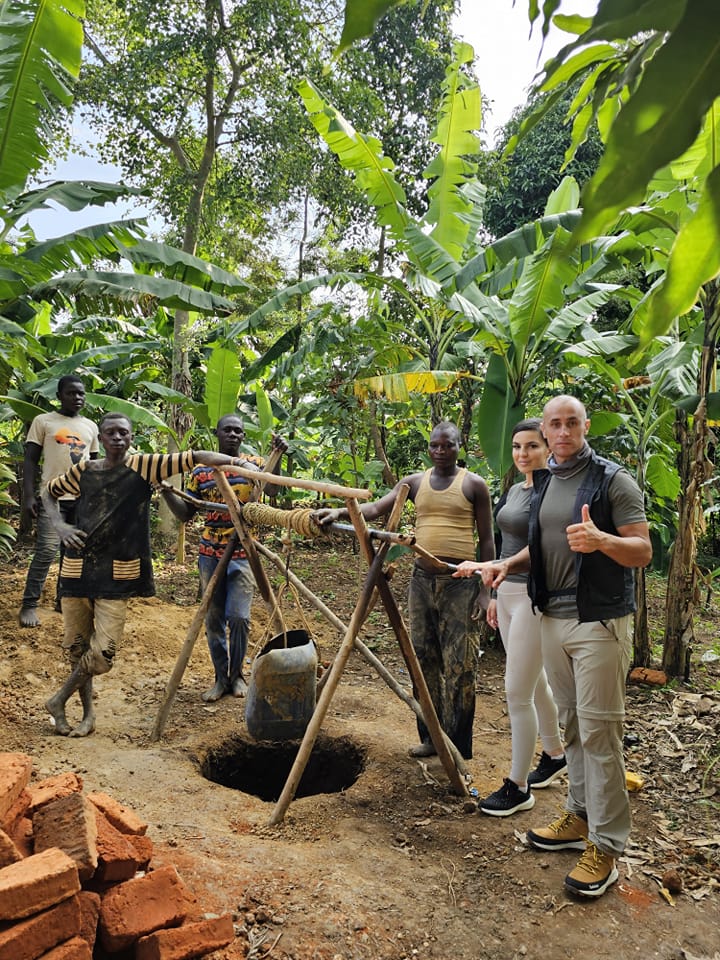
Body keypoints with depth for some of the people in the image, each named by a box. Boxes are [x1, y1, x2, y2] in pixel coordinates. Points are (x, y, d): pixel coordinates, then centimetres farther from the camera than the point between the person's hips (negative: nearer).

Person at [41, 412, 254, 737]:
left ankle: (58, 701, 19)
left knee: (103, 653, -7)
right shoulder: (84, 471, 4)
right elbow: (49, 493, 22)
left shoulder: (143, 466, -4)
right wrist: (59, 525, 3)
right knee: (77, 646, 10)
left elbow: (194, 457, -13)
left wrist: (237, 461, -26)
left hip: (118, 576, -2)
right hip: (77, 570, 3)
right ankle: (87, 713, 30)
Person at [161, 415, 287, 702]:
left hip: (242, 554, -2)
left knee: (239, 617, -8)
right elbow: (186, 514, 8)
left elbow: (272, 490, -20)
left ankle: (236, 674, 16)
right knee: (213, 619, 7)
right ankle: (221, 677, 23)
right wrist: (166, 490, -8)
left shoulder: (253, 464, 0)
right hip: (210, 555, 2)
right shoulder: (201, 471, 5)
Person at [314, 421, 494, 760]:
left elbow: (486, 539, 1)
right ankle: (430, 736, 22)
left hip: (459, 582, -4)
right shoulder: (415, 482, 9)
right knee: (424, 659, 10)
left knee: (459, 665, -2)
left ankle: (457, 748, 9)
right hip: (422, 578, 4)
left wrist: (488, 586, -4)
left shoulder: (474, 484, 0)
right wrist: (339, 512, -20)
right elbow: (376, 508, -3)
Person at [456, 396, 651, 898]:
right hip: (553, 617, 7)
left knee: (599, 732, -3)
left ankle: (606, 847, 7)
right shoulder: (544, 481, 12)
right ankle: (580, 816, 30)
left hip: (599, 622, -7)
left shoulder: (613, 479, -8)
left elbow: (643, 551, -12)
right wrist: (509, 563, 4)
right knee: (571, 724, 15)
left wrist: (601, 539, -31)